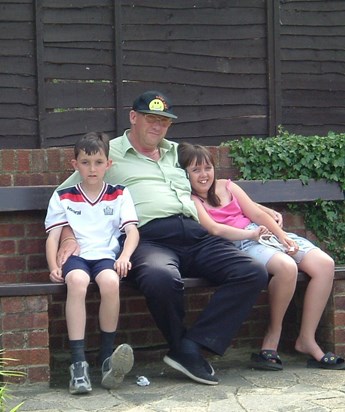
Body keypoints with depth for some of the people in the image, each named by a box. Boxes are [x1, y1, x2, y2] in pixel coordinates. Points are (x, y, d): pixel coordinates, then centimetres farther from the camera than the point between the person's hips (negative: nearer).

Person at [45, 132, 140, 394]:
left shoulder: (120, 194, 15)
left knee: (110, 281, -36)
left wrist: (125, 256, -16)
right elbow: (53, 236, 8)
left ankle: (107, 356, -25)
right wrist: (53, 267, -9)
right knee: (77, 280, -36)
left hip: (106, 255, 1)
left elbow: (132, 230, 4)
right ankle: (79, 364, -39)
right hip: (75, 255, 0)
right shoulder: (63, 197, 15)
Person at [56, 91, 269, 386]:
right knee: (162, 278, -41)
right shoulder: (110, 153, 16)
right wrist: (69, 238, -4)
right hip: (149, 238, -5)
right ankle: (181, 346, -12)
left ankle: (191, 347, -20)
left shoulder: (177, 152, 32)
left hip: (195, 236, 6)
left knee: (253, 273, -19)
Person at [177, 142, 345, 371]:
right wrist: (250, 233, -16)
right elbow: (213, 229, -11)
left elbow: (257, 214, 14)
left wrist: (283, 236, 1)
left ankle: (307, 339, -8)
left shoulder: (226, 186, 20)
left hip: (265, 234, 7)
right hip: (237, 246, -7)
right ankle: (273, 335, -15)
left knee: (325, 264, -12)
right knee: (286, 266, -35)